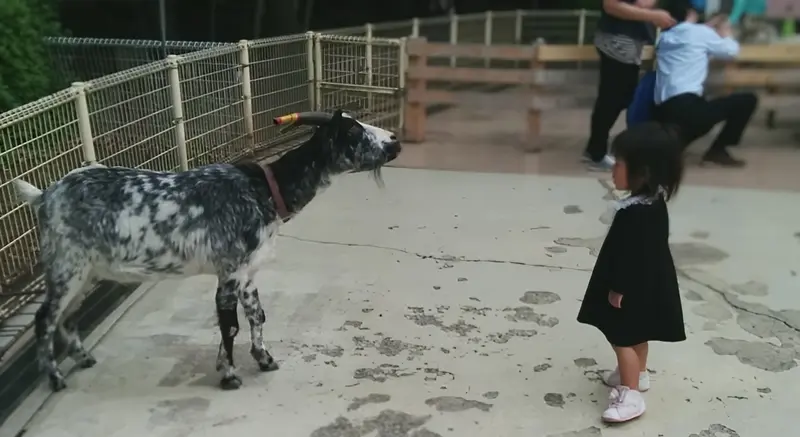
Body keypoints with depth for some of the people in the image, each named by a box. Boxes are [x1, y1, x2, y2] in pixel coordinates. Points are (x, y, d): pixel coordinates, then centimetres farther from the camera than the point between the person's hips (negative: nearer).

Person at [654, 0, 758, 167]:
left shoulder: (664, 37, 19)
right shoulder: (700, 32, 3)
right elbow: (731, 50, 19)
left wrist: (709, 28, 38)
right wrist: (725, 33, 36)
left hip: (664, 114, 7)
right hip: (687, 108, -7)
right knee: (748, 100, 5)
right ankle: (717, 150, 7)